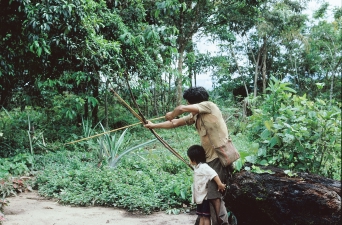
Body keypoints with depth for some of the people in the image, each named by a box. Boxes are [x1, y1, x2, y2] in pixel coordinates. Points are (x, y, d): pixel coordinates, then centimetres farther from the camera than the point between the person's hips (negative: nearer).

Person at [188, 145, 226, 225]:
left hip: (206, 197, -9)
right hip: (200, 197, 9)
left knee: (206, 216, -3)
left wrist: (220, 184, -36)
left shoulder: (203, 167, -20)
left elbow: (213, 174, -32)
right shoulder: (197, 167, 11)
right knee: (201, 216, 15)